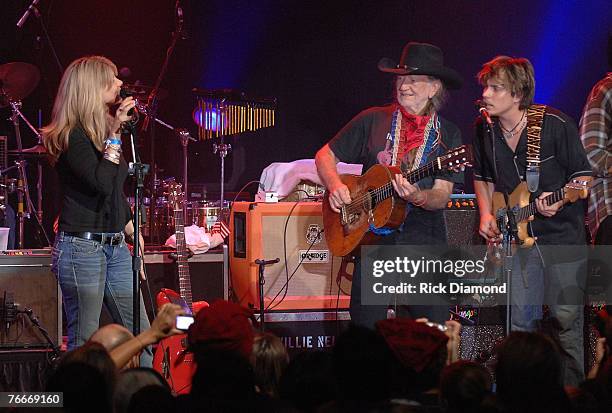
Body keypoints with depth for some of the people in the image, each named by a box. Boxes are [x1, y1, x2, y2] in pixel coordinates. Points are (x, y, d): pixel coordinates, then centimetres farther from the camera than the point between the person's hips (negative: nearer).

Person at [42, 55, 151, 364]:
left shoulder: (100, 132, 15)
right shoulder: (71, 136, -11)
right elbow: (101, 183, -23)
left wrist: (133, 235, 22)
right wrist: (115, 135, -16)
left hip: (115, 246, 9)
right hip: (82, 246, -9)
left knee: (141, 338, 5)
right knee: (84, 346, -4)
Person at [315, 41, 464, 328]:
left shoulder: (448, 135, 5)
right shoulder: (373, 120, 8)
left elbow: (442, 195, -4)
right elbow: (325, 156, 13)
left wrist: (417, 197, -24)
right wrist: (335, 186, -6)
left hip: (425, 242, -1)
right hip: (373, 238, 1)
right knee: (365, 328, -3)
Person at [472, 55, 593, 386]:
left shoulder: (555, 125, -13)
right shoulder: (484, 130, 1)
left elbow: (583, 175, -5)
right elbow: (482, 177, 19)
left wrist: (561, 199, -23)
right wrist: (486, 214, 4)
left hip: (563, 234, -4)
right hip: (520, 236, 4)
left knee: (567, 318, -3)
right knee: (520, 321, 3)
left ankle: (574, 389, 9)